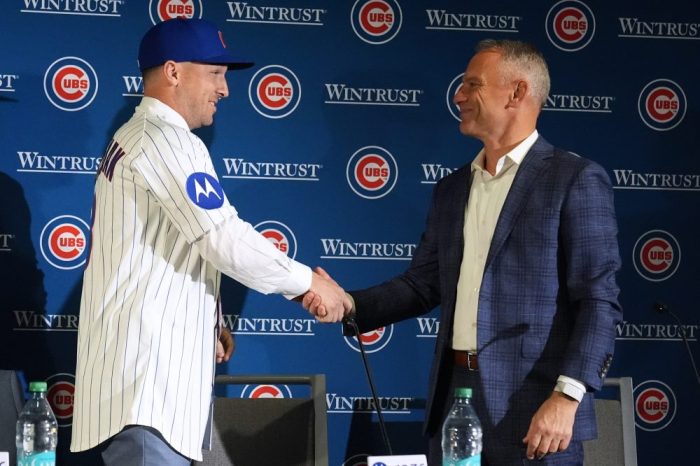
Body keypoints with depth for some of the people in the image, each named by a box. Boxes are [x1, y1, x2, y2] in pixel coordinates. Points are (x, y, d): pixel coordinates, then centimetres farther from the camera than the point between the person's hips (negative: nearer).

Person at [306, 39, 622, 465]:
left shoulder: (575, 179, -5)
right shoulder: (453, 189, 16)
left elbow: (598, 301, -10)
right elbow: (422, 285, 15)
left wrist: (567, 396, -19)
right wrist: (349, 305, -1)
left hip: (532, 405, -6)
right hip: (454, 397, 6)